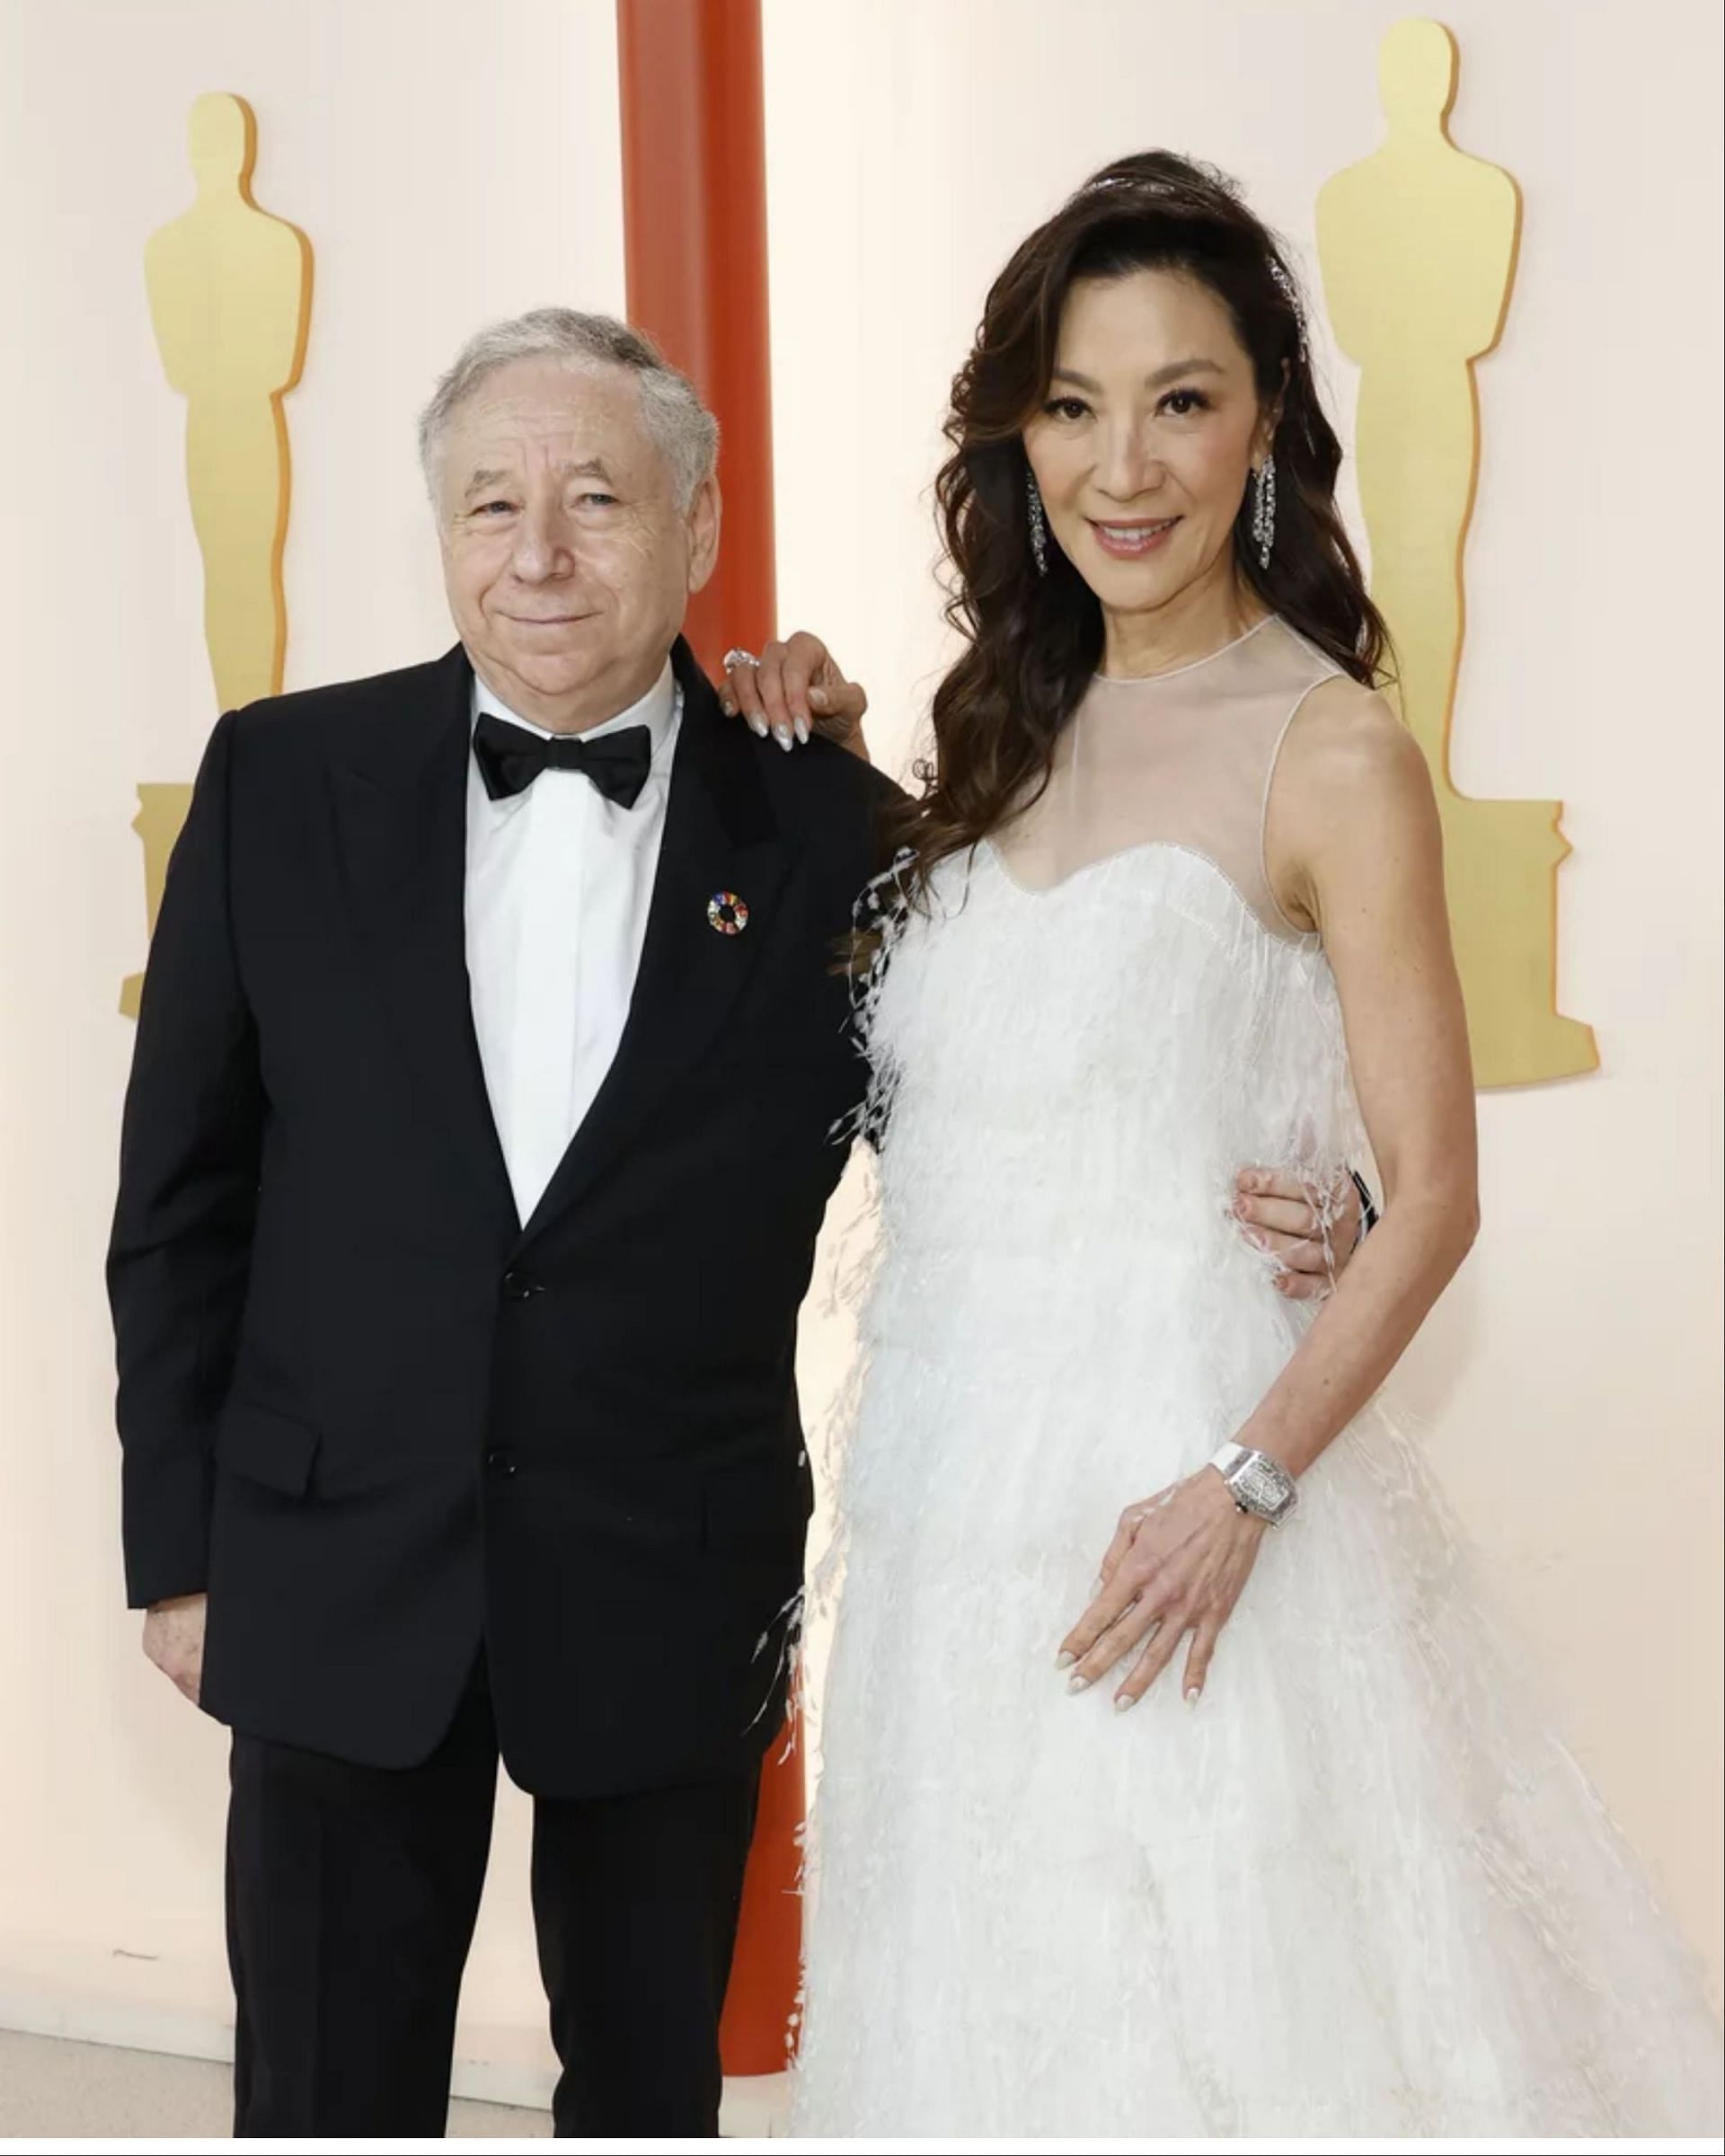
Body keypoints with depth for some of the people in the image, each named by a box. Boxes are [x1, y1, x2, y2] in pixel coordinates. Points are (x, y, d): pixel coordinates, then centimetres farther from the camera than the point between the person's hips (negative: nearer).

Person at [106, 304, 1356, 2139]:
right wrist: (176, 1545, 2)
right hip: (338, 1579, 0)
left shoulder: (827, 830, -6)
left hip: (671, 1599, 0)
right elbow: (183, 1191, 2)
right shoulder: (285, 779, -3)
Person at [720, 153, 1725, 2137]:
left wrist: (1246, 1487, -21)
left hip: (1164, 1489, -6)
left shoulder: (1330, 758, -11)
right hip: (952, 1457, 6)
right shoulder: (1009, 724, 9)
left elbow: (1429, 1198, -12)